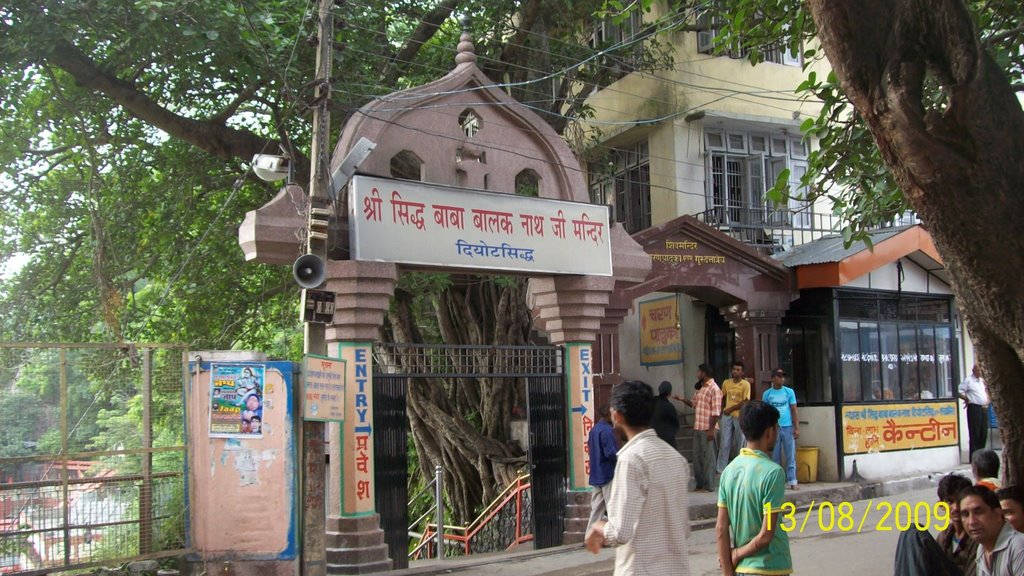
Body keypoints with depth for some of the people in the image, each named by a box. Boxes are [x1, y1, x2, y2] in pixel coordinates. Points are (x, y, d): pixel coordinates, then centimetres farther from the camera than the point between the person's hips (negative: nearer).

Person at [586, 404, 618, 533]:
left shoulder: (593, 430, 12)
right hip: (608, 474, -8)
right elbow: (611, 453, -22)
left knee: (596, 508, 10)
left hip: (595, 475, 9)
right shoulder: (606, 430, -16)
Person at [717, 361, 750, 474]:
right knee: (725, 443, 0)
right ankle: (721, 468, 0)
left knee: (740, 443, 5)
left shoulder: (746, 384, -6)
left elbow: (745, 402, -10)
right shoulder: (726, 383, 7)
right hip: (727, 415, 3)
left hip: (740, 416, -3)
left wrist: (731, 409, -10)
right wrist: (721, 409, 6)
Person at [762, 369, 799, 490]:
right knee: (775, 457, 6)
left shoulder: (789, 391, 3)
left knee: (790, 456, 0)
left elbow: (794, 410, 3)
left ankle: (792, 482, 2)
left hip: (788, 427, 0)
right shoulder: (767, 394, 4)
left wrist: (796, 428, -2)